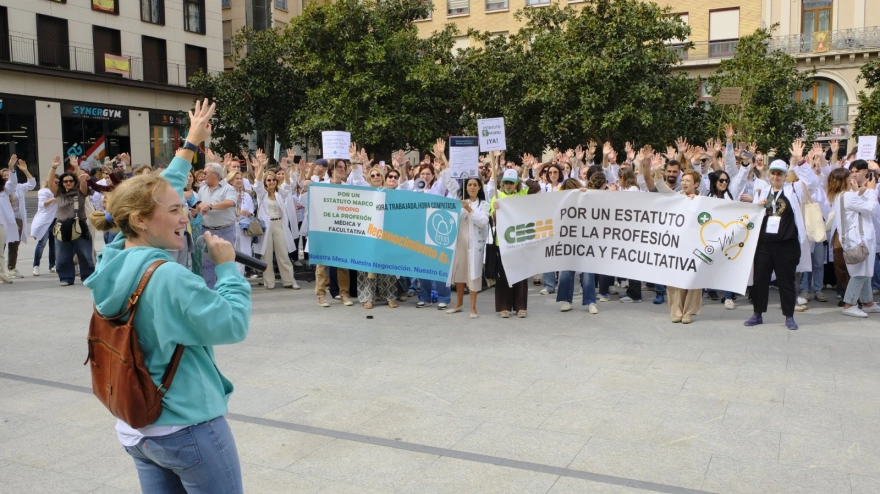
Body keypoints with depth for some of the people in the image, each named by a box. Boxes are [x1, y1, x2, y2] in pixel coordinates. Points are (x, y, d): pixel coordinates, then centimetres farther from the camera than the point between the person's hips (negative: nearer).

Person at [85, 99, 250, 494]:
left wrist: (190, 145, 18)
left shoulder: (112, 262, 0)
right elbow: (233, 325, -20)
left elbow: (156, 194, 11)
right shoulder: (169, 277, -25)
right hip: (189, 428, -8)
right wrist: (227, 266, -11)